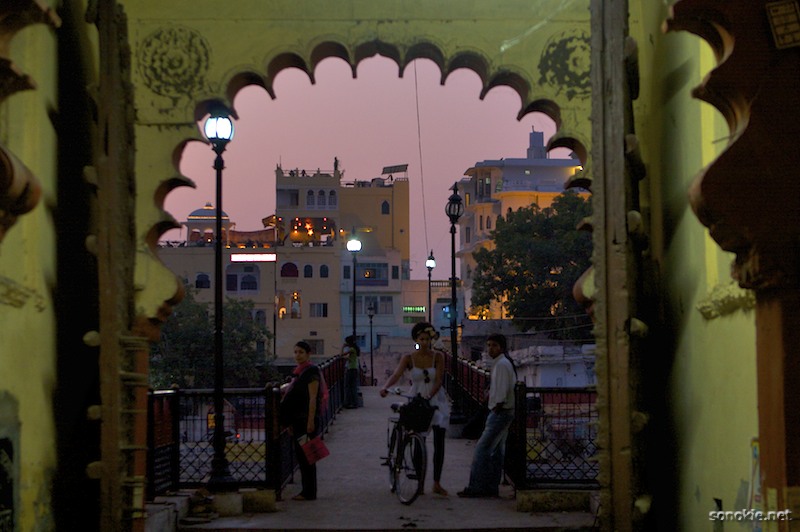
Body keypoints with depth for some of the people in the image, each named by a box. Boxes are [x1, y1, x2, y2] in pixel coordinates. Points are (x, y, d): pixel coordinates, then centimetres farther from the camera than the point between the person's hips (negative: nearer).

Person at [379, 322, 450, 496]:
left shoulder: (438, 357, -3)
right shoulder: (408, 358, -4)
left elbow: (438, 380, -12)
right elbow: (397, 374, -20)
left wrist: (429, 396, -30)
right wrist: (385, 387, -40)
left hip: (437, 401, 0)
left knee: (439, 442, -3)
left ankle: (437, 483, 3)